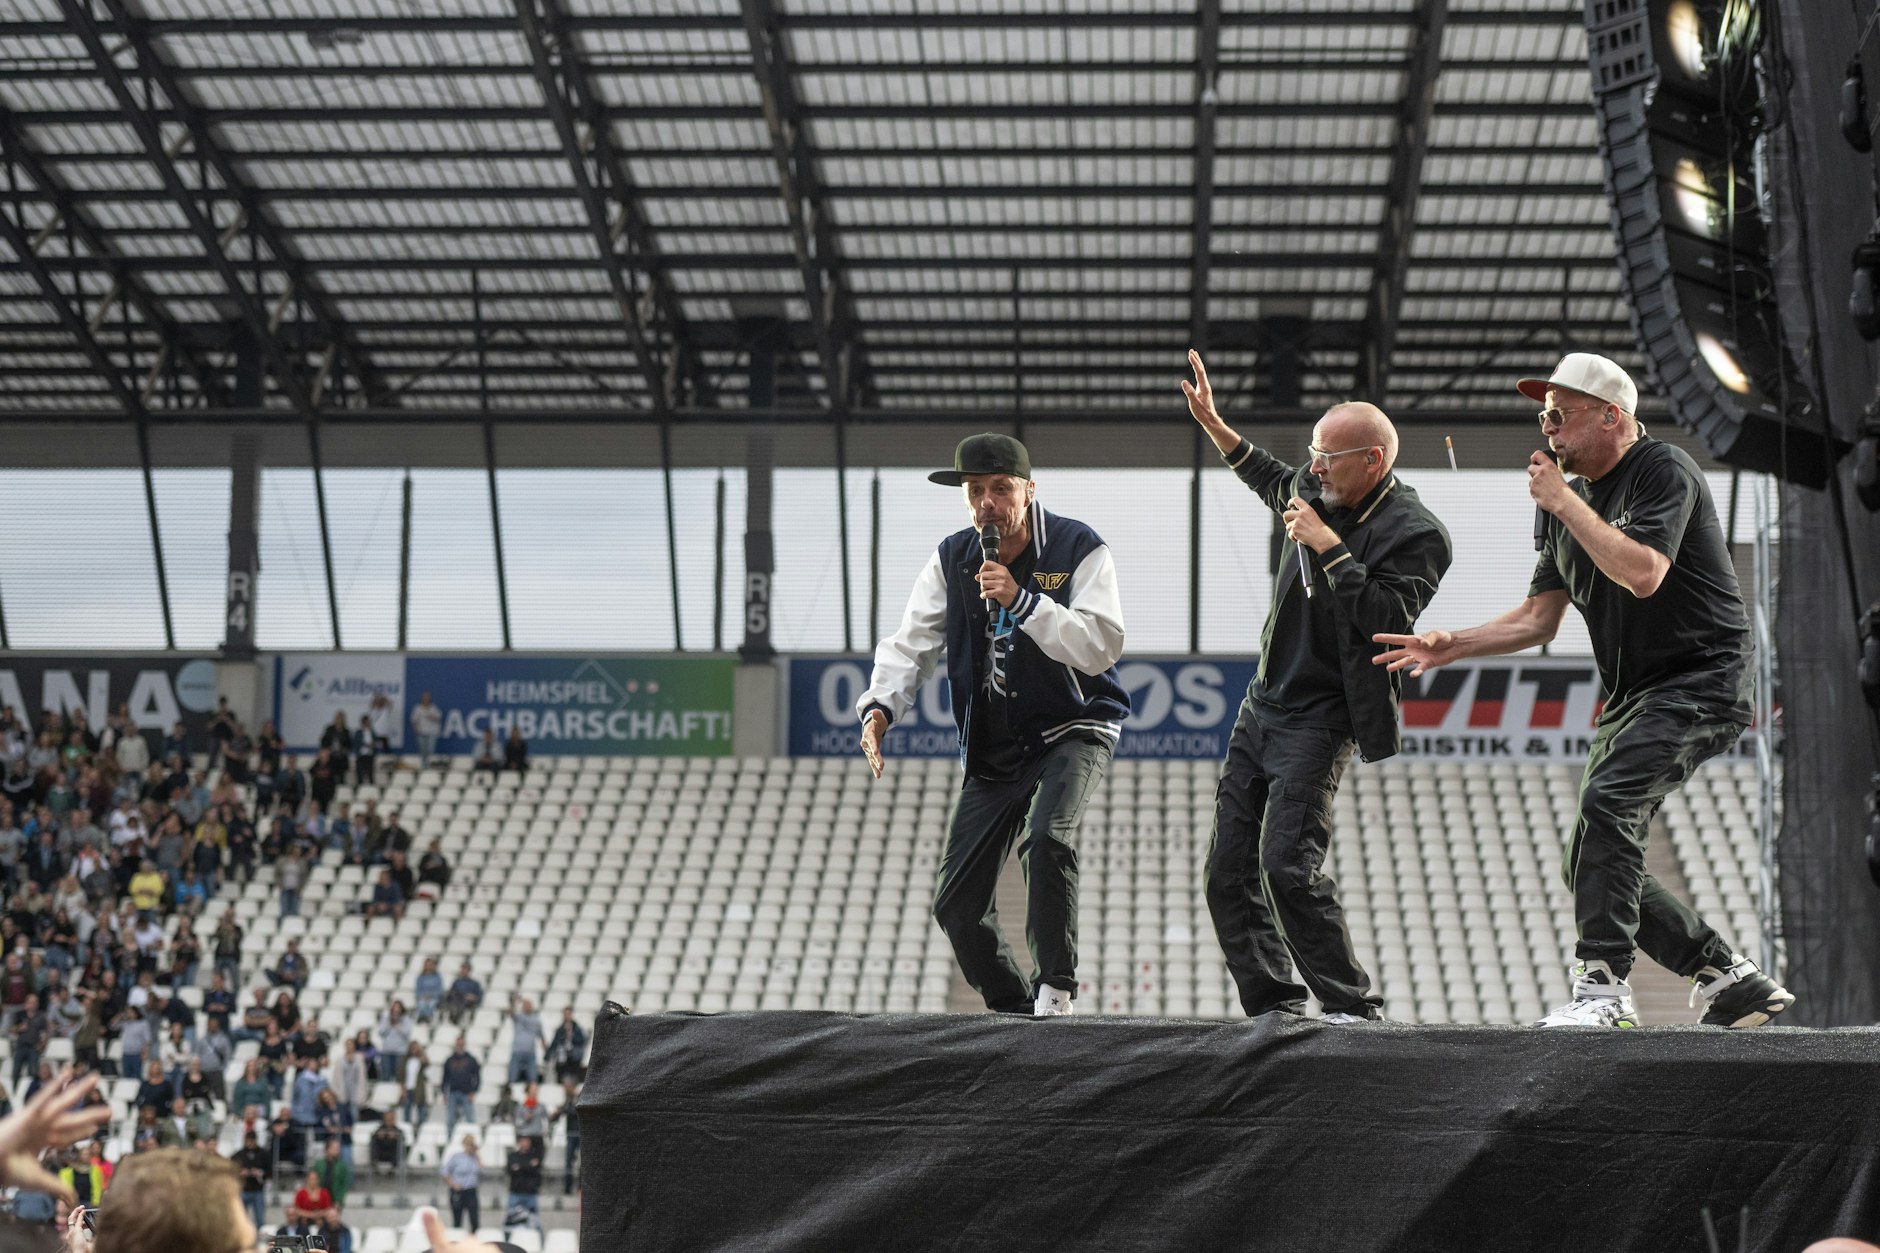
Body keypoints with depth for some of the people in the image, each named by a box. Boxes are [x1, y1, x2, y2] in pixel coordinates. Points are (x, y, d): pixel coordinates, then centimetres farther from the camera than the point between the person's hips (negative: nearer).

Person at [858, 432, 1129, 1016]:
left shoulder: (1079, 550, -12)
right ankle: (1015, 1009, 21)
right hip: (992, 747, 5)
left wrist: (1021, 600, -30)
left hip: (1073, 730, -5)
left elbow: (1102, 648, -23)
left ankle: (1054, 989, -22)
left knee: (1047, 838, -34)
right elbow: (912, 644, 0)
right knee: (957, 904, 1)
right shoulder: (952, 560, 2)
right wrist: (881, 706, -19)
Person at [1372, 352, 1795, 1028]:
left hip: (1700, 681, -9)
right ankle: (1731, 977, 12)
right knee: (1593, 866, 4)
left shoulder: (1664, 471, -12)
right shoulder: (1567, 497, 13)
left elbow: (1643, 573, -28)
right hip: (1631, 698, 9)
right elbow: (1539, 617, 16)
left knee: (1608, 802, -30)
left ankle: (1602, 985, -29)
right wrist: (1453, 645, 2)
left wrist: (1563, 503, -19)